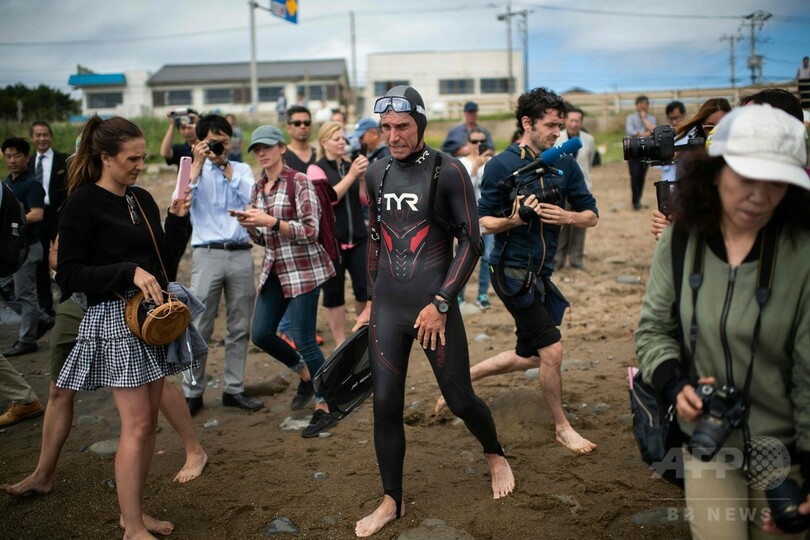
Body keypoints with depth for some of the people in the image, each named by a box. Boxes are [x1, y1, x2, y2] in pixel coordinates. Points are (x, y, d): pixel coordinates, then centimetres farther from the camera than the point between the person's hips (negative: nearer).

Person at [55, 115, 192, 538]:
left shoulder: (142, 199, 10)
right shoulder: (83, 204, -10)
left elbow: (165, 258, 13)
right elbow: (69, 274, -12)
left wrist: (178, 219, -1)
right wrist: (129, 271, -22)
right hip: (115, 318, -7)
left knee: (149, 421, 11)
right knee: (136, 424, -6)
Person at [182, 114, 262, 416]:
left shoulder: (243, 170, 13)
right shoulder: (195, 170, 8)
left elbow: (254, 200, -5)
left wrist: (228, 170, -5)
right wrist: (198, 163, -7)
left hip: (241, 254, 2)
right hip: (208, 254, -2)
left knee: (240, 327, 7)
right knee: (200, 328, -2)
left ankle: (233, 389, 18)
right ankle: (192, 391, 9)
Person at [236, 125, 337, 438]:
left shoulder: (299, 182, -10)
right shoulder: (258, 188, 11)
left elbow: (310, 230, -17)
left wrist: (270, 221, -24)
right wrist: (249, 225, -5)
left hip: (303, 268, -8)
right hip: (274, 268, 8)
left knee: (304, 339, -6)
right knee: (261, 334, 7)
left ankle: (325, 409, 9)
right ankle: (305, 375, 33)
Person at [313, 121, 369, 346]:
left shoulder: (351, 166, 10)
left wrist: (364, 177, -9)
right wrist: (351, 175, -21)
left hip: (358, 237, 3)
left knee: (366, 289, -3)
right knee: (333, 292, 5)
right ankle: (340, 343, 17)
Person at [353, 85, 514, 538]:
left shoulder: (448, 171, -8)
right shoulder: (377, 174, 7)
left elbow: (471, 241, -9)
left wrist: (440, 303, -13)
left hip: (434, 306, -4)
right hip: (387, 309, 4)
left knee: (459, 398, 5)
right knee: (385, 404, 4)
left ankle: (496, 454, 38)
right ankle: (392, 501, 21)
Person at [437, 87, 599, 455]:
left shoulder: (565, 164, 4)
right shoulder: (501, 165, -10)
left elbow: (591, 216, 5)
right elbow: (483, 221, -8)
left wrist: (567, 216, -16)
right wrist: (513, 220, -27)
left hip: (541, 271, 7)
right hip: (512, 269, -7)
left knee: (528, 358, 14)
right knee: (552, 350, -8)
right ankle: (562, 427, 13)